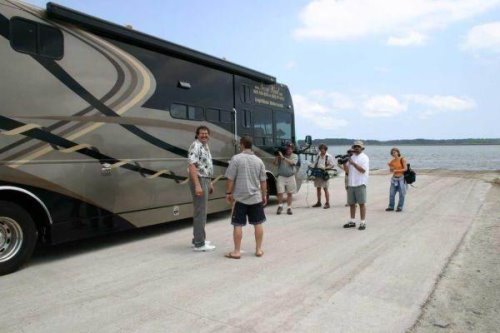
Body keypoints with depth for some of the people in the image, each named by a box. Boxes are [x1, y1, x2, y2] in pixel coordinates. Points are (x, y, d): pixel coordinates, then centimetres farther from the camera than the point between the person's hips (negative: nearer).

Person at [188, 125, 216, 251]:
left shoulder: (205, 146, 16)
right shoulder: (195, 146, -15)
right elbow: (192, 166, -23)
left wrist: (209, 183, 21)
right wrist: (197, 185, -29)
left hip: (205, 180, 10)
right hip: (199, 181, -10)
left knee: (201, 211, 15)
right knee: (200, 212, -8)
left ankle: (198, 239, 24)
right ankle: (199, 244, -2)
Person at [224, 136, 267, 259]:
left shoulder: (236, 158, -9)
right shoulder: (259, 160, 4)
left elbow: (230, 179, -10)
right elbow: (263, 181, 8)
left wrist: (228, 193, 1)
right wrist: (264, 195, 17)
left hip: (240, 197, -4)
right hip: (256, 197, 4)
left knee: (238, 225, 4)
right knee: (258, 224, 12)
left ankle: (237, 251, 8)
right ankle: (259, 250, 19)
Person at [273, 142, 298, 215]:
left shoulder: (295, 156, 2)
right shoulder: (280, 155, 3)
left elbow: (291, 163, -17)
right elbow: (274, 163, -2)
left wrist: (283, 157, -22)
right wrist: (277, 156, -13)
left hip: (291, 177, 1)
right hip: (281, 177, 0)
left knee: (289, 193, 6)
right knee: (280, 192, -6)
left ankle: (289, 208, 16)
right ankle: (280, 206, 13)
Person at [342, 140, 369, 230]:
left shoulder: (364, 157, -1)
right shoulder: (351, 157, 15)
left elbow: (363, 170, -14)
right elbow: (347, 170, 12)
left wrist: (353, 163, -20)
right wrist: (344, 163, -6)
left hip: (360, 183, -5)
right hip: (350, 183, 6)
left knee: (361, 203, -3)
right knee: (351, 203, 10)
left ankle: (363, 222, 3)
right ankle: (352, 221, 20)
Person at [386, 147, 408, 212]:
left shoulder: (402, 160, -7)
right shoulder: (392, 161, 6)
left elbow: (405, 169, -10)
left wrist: (396, 170, -15)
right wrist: (390, 166, -8)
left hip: (401, 178, -5)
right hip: (394, 178, 5)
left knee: (401, 194, 1)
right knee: (391, 193, 4)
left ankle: (400, 207, 10)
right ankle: (391, 206, 14)